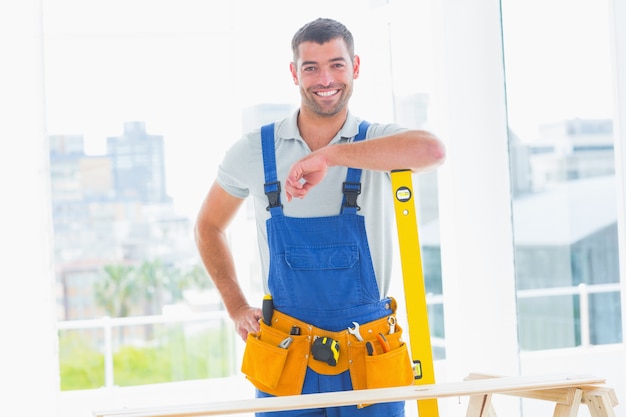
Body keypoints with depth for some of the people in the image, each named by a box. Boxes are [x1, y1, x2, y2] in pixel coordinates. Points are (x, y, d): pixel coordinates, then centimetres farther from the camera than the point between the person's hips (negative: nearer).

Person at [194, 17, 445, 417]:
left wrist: (331, 155, -32)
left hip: (369, 363, -1)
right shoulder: (255, 151, 1)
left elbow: (432, 150, -29)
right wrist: (236, 307, 10)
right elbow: (209, 225, 18)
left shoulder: (378, 141, -4)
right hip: (285, 362, 1)